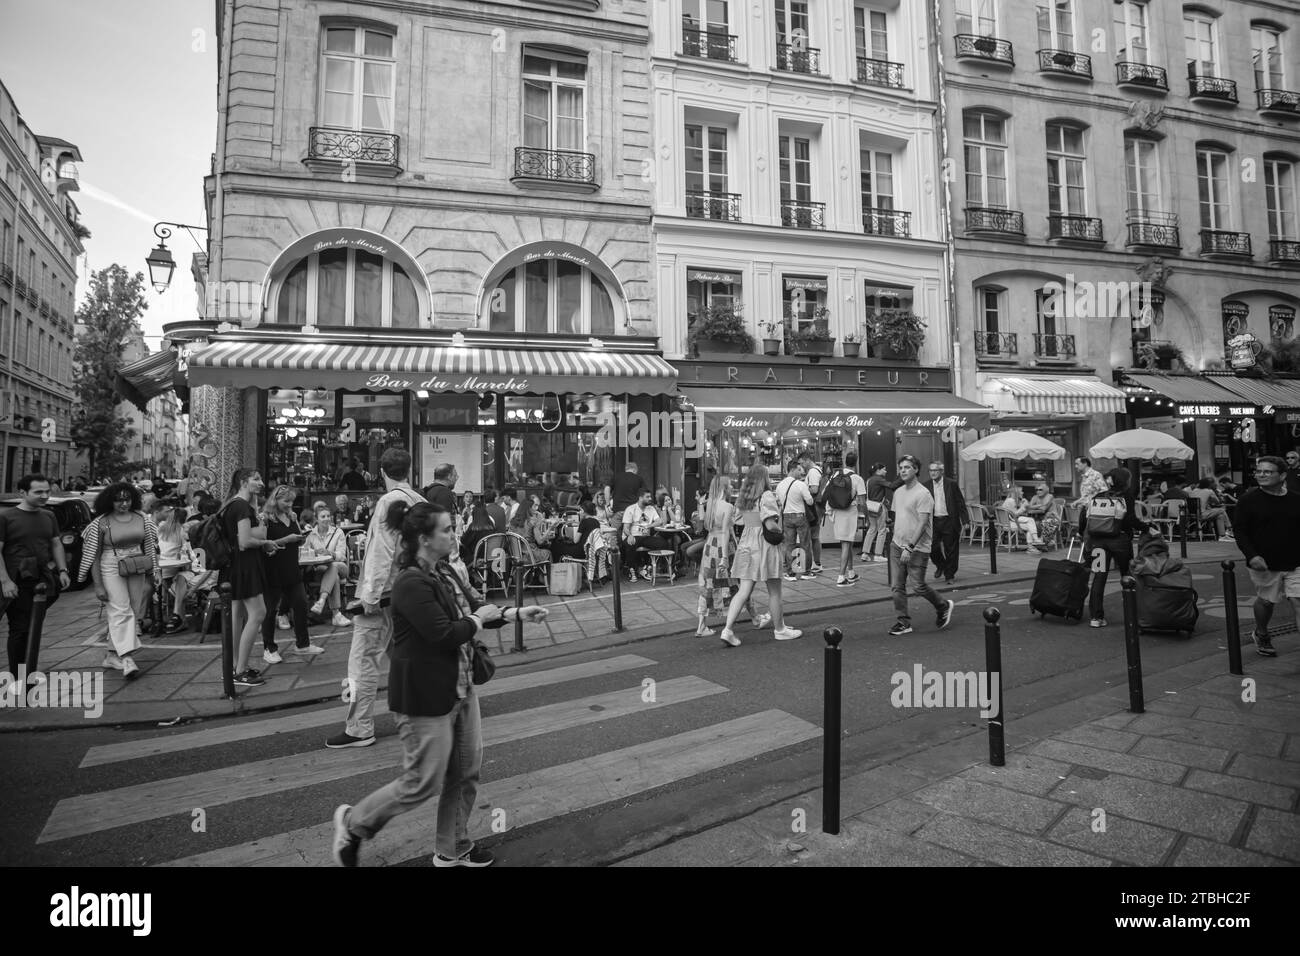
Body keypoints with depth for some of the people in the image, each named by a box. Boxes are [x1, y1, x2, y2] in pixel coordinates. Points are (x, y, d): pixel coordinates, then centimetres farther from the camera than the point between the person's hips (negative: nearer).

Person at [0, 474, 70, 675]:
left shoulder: (49, 516, 11)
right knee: (19, 629, -3)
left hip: (42, 581, 5)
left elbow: (56, 545, 17)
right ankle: (17, 678, 5)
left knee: (35, 629, 13)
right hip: (17, 584, -5)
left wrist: (62, 570, 5)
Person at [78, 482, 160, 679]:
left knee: (132, 613, 7)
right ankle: (127, 659, -17)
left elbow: (149, 548, 13)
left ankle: (112, 655, 21)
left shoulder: (142, 518, 6)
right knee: (121, 611, -12)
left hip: (136, 570, 4)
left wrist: (150, 577, 11)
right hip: (111, 569, -4)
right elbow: (93, 556, -3)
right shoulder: (101, 523, -4)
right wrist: (98, 585, -8)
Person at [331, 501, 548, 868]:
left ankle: (452, 849, 35)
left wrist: (518, 613, 1)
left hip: (459, 688, 9)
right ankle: (353, 821, 29)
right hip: (425, 697, -9)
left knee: (466, 771, 17)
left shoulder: (444, 573, 5)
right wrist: (478, 618, -12)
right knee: (423, 782, 4)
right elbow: (444, 634, -28)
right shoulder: (411, 585, -24)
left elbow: (476, 609, 12)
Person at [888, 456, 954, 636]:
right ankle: (903, 622, 11)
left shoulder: (923, 494, -13)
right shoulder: (898, 492, 12)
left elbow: (922, 523, -19)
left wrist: (910, 547, -24)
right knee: (897, 586, 3)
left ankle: (943, 607, 24)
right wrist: (896, 541, 16)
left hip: (917, 549, -7)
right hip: (897, 545, 7)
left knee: (918, 587, -2)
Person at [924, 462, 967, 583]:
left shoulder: (952, 484, -1)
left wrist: (965, 520, -4)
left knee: (951, 550, 2)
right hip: (933, 521, 2)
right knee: (932, 547, -3)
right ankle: (940, 566, 27)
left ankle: (949, 575, 16)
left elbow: (960, 503, 1)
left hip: (949, 521, -2)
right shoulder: (925, 485, 4)